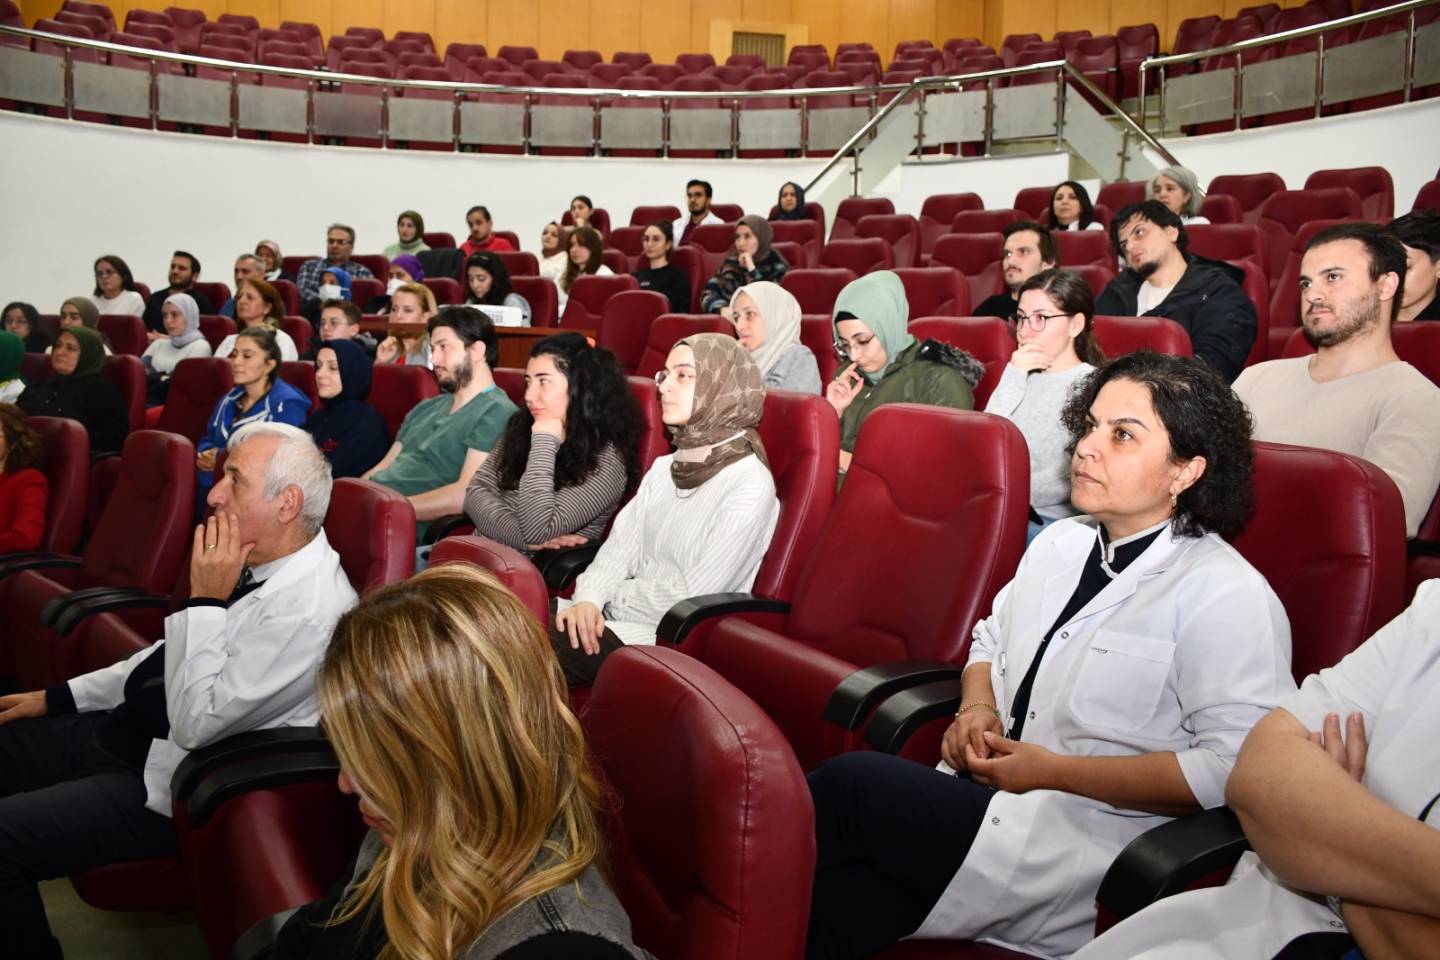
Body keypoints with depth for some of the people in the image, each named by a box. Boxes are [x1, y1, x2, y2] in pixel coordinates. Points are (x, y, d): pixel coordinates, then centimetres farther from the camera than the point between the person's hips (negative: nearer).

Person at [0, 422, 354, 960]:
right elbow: (176, 649, 15)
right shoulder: (259, 562, 1)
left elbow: (197, 722, -26)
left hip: (174, 782, -9)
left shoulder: (308, 608, -29)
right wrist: (61, 696, 14)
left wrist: (206, 600, -24)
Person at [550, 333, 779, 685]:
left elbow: (693, 597, -16)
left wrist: (608, 599, -5)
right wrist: (588, 598, -14)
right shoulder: (664, 467, 13)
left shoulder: (750, 485, -13)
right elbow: (620, 545, 5)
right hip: (616, 616, 7)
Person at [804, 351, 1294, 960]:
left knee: (846, 785, -22)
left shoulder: (1226, 596, -10)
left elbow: (1236, 766, -20)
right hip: (986, 798, 6)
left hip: (1087, 851, -6)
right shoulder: (1059, 544, 14)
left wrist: (1052, 768, -17)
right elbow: (989, 641, 27)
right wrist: (976, 711, 3)